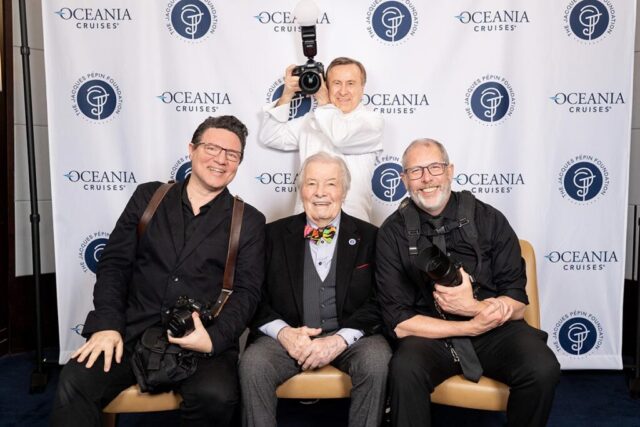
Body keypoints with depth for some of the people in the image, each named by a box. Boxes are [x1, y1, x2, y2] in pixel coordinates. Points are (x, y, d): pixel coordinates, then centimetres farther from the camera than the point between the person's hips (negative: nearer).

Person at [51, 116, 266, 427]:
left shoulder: (249, 221, 6)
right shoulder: (148, 197, 11)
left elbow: (247, 291, 0)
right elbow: (114, 263, 8)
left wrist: (214, 339, -17)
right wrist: (106, 324, -7)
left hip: (204, 341, 0)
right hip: (134, 331, 1)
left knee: (216, 396, -30)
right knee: (74, 384, -26)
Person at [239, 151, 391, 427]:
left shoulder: (368, 237, 6)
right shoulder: (275, 234, 8)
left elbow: (378, 302, 0)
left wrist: (340, 340, -16)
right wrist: (283, 332, -14)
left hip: (350, 337, 0)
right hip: (288, 336, 0)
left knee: (377, 359, -29)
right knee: (252, 363, -28)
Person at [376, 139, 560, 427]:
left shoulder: (488, 219, -2)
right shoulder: (393, 232, -4)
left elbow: (517, 304, -1)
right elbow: (400, 322, -8)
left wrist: (474, 307, -22)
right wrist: (472, 327, -16)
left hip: (495, 330, 2)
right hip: (429, 334, -1)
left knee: (543, 369, -26)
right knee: (404, 370, -32)